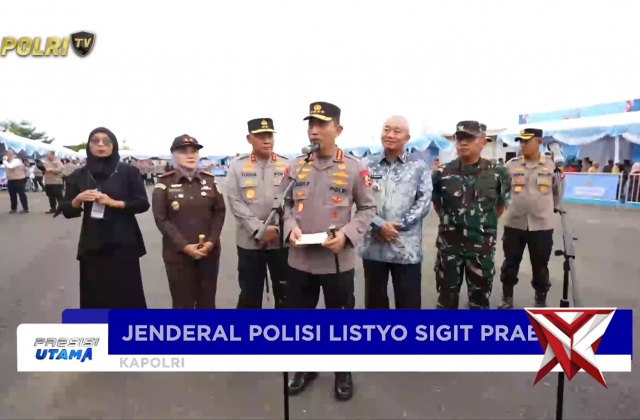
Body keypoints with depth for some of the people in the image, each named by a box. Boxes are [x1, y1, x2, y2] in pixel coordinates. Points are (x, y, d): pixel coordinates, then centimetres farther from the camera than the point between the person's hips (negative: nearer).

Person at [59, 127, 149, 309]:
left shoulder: (128, 171, 1)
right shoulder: (79, 175, 8)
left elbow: (143, 204, -3)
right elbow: (66, 211, 8)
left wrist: (114, 203, -16)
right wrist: (78, 200, -12)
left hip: (123, 243, -2)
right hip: (92, 245, 2)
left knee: (127, 296, 0)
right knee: (95, 298, 5)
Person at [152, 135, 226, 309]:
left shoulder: (209, 180, 7)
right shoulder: (164, 183, -2)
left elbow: (219, 212, 6)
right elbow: (161, 219, -6)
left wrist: (211, 241, -7)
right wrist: (184, 245, -14)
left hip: (209, 251, 3)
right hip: (178, 253, -2)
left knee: (207, 300, 11)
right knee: (183, 303, 5)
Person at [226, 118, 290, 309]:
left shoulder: (287, 165, 3)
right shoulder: (238, 166, 1)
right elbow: (235, 202, -6)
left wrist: (279, 230, -12)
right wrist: (258, 229, -15)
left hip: (282, 240, 1)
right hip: (249, 241, 0)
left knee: (284, 293, 11)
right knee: (249, 294, 11)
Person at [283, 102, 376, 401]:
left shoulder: (354, 168, -6)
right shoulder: (295, 166, 4)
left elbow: (368, 208, -1)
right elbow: (285, 203, 11)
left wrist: (347, 234, -15)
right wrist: (291, 227, -9)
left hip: (338, 260, -3)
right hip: (300, 259, 3)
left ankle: (343, 372, 35)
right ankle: (306, 367, 40)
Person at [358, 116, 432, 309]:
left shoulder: (419, 167, 3)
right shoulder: (367, 164, 4)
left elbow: (424, 202, -3)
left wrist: (398, 226, -12)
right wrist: (379, 225, -15)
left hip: (406, 247, -1)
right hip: (373, 245, 1)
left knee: (409, 302, 8)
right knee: (374, 301, 15)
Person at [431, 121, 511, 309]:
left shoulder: (497, 173, -6)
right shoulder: (442, 173, -5)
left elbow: (501, 205, 9)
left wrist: (485, 224, 11)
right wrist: (451, 221, 10)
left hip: (482, 245, 0)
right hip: (449, 244, 0)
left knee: (480, 297, 14)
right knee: (447, 296, 12)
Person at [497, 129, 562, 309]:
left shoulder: (552, 165, -2)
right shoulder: (511, 165, -2)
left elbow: (557, 193, 10)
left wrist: (547, 209, 12)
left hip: (542, 225, 0)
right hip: (514, 223, 1)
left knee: (540, 265, 10)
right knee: (510, 263, 9)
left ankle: (541, 300, 27)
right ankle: (507, 298, 26)